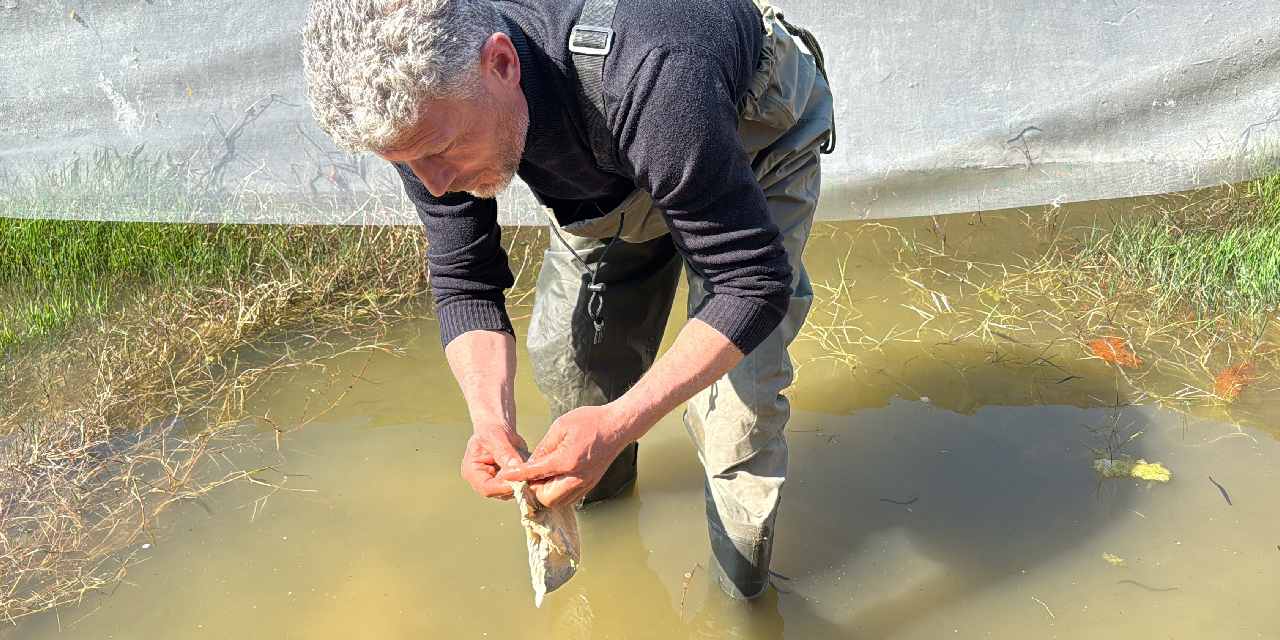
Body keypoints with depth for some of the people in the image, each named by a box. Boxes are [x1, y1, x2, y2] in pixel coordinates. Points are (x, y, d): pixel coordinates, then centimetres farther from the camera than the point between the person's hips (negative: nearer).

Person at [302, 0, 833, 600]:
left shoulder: (647, 79, -47)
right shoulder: (422, 107, -27)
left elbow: (752, 284, -38)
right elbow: (465, 282, -16)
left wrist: (620, 421, -47)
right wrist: (492, 421, -33)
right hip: (608, 169, 5)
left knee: (735, 394, -13)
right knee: (563, 348, 4)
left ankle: (740, 597, 15)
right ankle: (602, 487, 38)